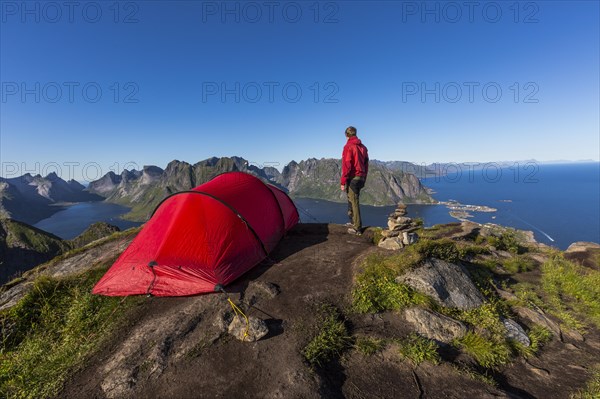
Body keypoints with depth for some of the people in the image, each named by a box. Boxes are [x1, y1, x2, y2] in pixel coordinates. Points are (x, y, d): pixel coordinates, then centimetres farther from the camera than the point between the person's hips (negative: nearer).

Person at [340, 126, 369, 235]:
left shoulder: (348, 147, -11)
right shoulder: (363, 147, 12)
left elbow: (346, 166, -16)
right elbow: (366, 165, 15)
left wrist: (343, 182, -13)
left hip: (352, 178, -7)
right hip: (361, 178, 8)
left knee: (354, 202, -3)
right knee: (353, 200, 20)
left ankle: (357, 228, 3)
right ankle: (353, 222, 30)